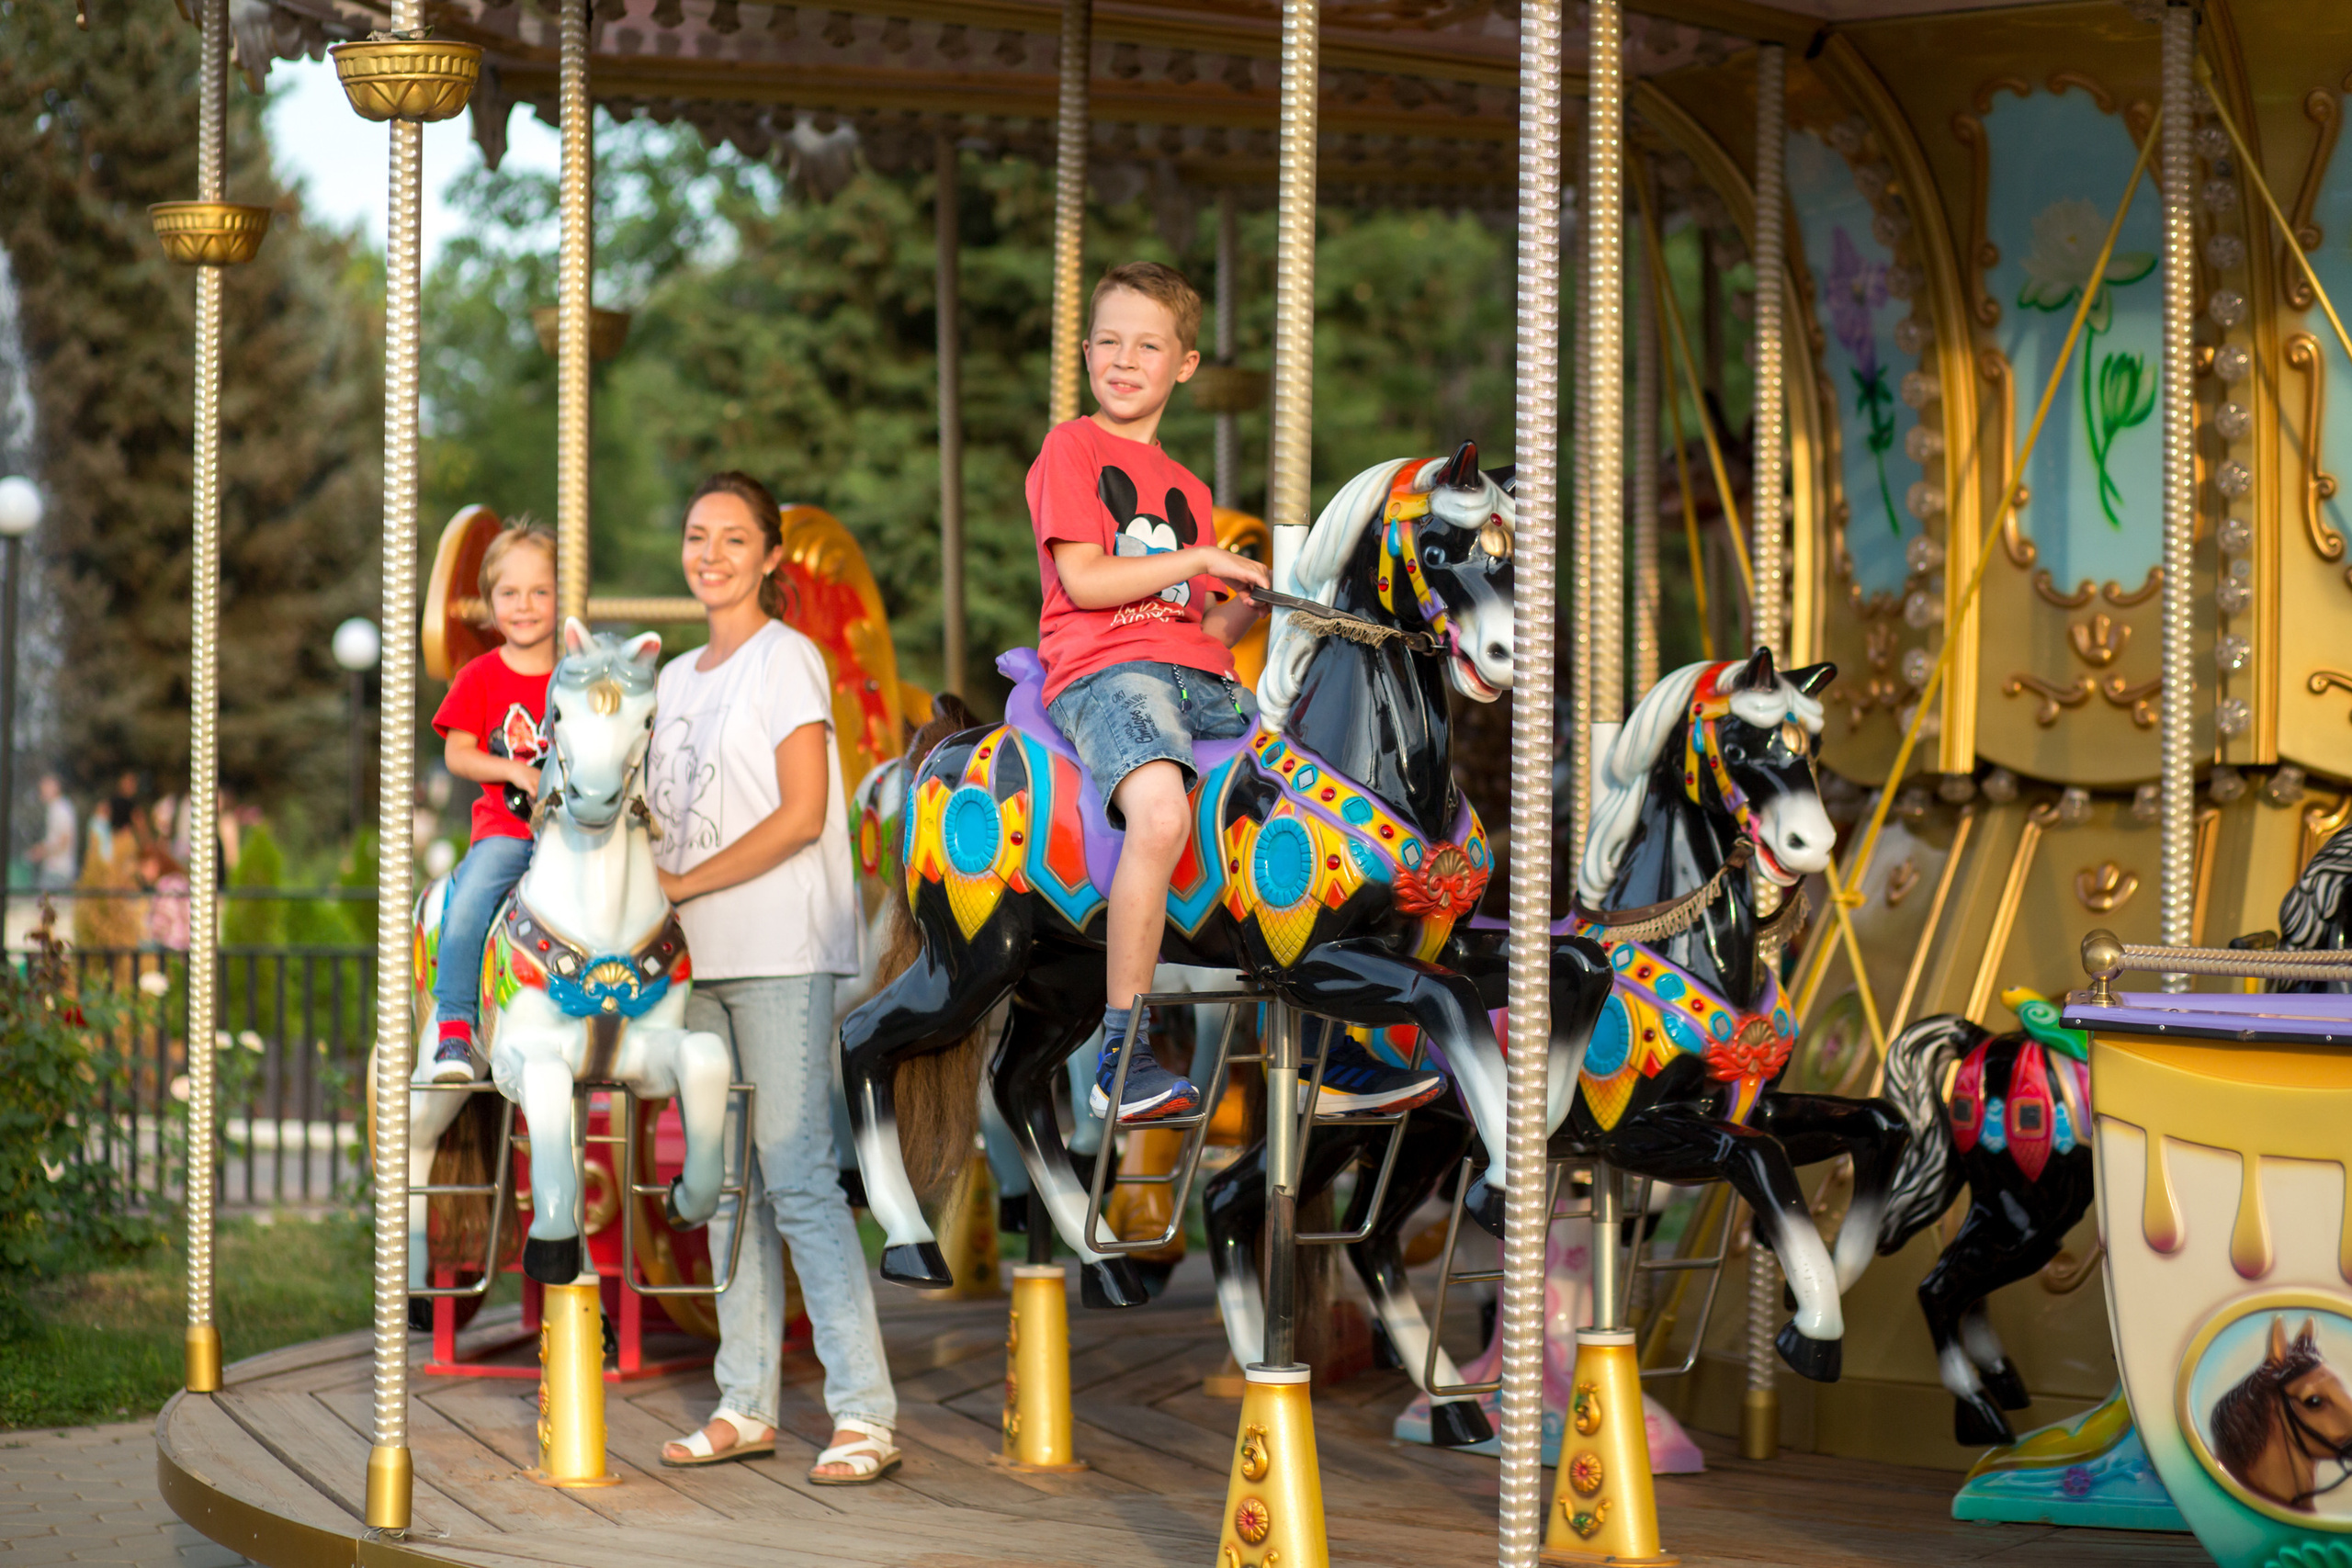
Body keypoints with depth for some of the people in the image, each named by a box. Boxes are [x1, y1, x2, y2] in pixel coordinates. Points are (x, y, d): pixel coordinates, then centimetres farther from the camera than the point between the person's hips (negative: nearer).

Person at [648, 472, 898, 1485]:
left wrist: (684, 883, -12)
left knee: (797, 1178, -12)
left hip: (779, 949, -7)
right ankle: (746, 1404, 13)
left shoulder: (786, 659, -4)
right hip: (694, 957, 7)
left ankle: (864, 1414, -13)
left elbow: (801, 814, -12)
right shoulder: (676, 678, 18)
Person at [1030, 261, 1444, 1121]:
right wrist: (1200, 559, -7)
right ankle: (1121, 1061, -34)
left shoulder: (1186, 490, 26)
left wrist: (1251, 598, 1)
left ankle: (1328, 1053, 5)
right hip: (1102, 671, -8)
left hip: (1201, 683, 8)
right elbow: (1083, 580, -8)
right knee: (1161, 810, -37)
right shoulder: (1071, 449, 5)